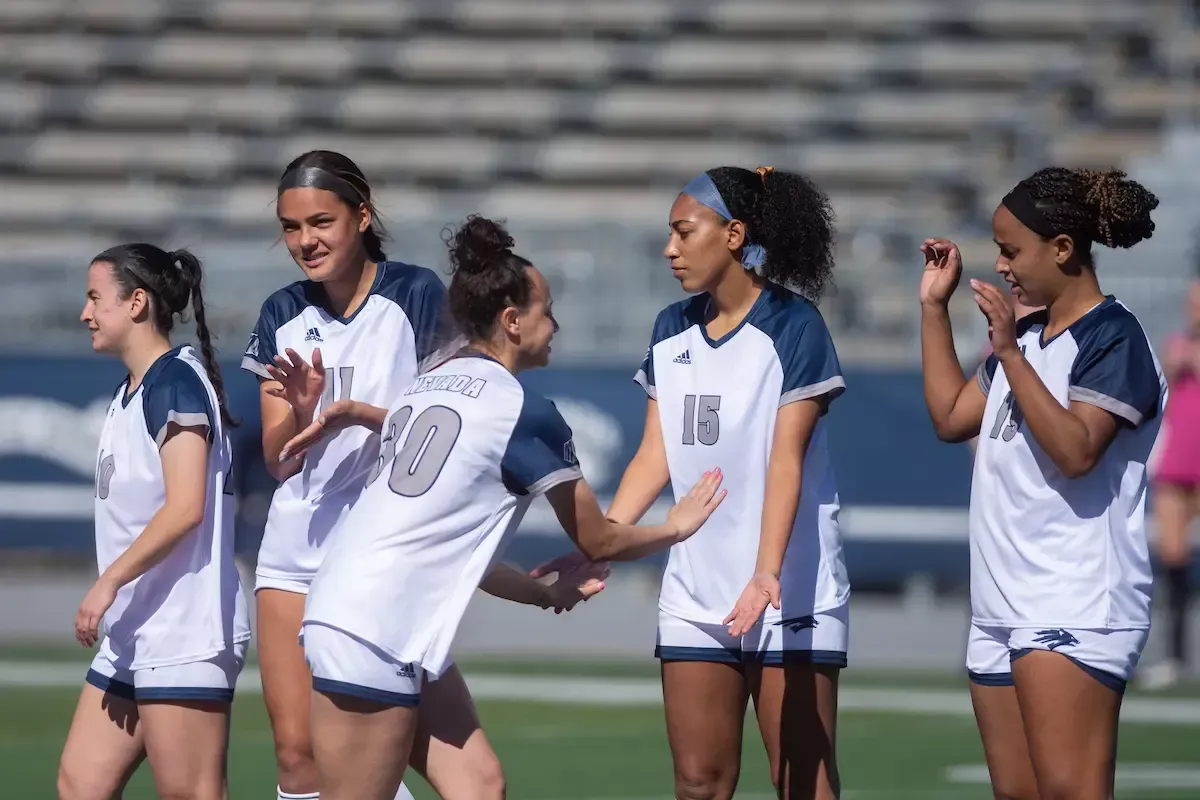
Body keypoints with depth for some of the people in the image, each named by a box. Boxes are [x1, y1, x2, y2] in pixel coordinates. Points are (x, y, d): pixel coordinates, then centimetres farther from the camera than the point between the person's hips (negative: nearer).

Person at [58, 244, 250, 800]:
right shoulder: (128, 395, 18)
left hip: (184, 635, -10)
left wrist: (109, 582, -20)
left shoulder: (177, 381, -11)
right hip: (130, 639, 10)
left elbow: (185, 507, -21)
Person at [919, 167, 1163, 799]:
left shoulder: (1112, 337, -9)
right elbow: (951, 416, 25)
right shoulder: (1028, 335, 18)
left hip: (1074, 609, -9)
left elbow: (1075, 450, -21)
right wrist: (934, 306, 21)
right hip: (1003, 608, 9)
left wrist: (1010, 355, -22)